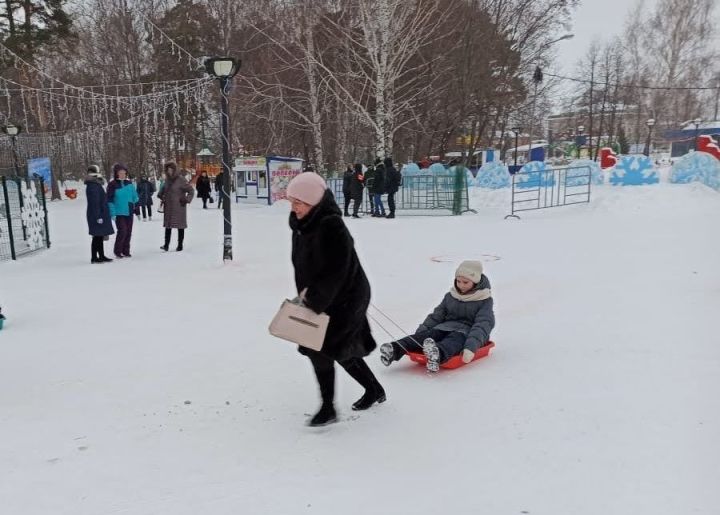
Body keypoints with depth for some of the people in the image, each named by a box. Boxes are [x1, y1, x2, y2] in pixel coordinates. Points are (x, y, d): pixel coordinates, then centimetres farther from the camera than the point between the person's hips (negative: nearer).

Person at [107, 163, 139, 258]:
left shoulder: (129, 183, 7)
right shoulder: (112, 185, -8)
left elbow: (134, 196, 17)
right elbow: (110, 200, -8)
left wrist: (136, 205, 19)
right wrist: (112, 213, -12)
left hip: (129, 212, 5)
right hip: (119, 213, -5)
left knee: (128, 232, 7)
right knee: (122, 231, -12)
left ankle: (126, 251, 18)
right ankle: (117, 251, 4)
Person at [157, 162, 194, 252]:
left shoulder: (181, 179, -12)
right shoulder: (167, 179, 7)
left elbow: (190, 190, -9)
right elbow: (164, 189, 25)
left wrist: (187, 199, -18)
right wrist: (161, 194, 8)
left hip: (179, 206, -6)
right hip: (168, 206, 6)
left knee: (180, 225, 4)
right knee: (168, 225, 6)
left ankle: (180, 245, 12)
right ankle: (166, 245, 9)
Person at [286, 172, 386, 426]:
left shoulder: (332, 227, -27)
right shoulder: (301, 224, 0)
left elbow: (334, 273, -28)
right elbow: (301, 263, 10)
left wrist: (314, 301, -24)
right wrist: (306, 292, 1)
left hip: (346, 299, -9)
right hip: (322, 298, 9)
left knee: (320, 349, -9)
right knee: (343, 349, 18)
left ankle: (328, 408, 7)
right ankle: (375, 390, 38)